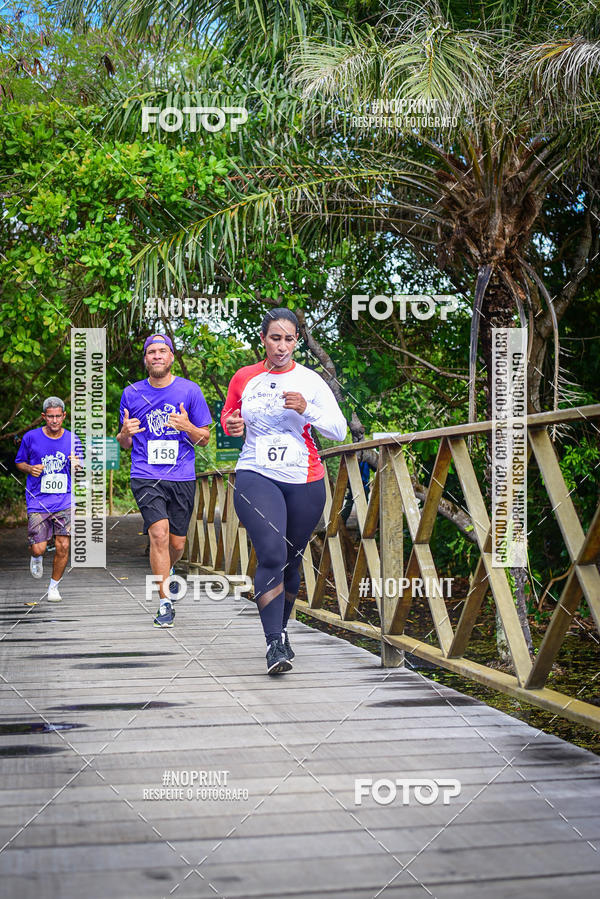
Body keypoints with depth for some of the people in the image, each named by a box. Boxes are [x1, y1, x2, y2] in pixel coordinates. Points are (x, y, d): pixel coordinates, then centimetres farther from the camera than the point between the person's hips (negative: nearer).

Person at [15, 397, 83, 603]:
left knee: (63, 546, -7)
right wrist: (30, 469, -10)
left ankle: (54, 586, 15)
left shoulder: (72, 439, 3)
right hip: (38, 501, -1)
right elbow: (19, 462, 12)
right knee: (38, 548, -7)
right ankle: (36, 558, 33)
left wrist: (76, 465, -12)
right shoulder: (31, 437, -2)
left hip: (64, 501, 1)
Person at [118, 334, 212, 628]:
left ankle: (164, 575, 42)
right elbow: (125, 443, 15)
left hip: (182, 477, 1)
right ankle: (165, 603, -10)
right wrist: (125, 434, -9)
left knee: (177, 543, 7)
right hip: (145, 476, -1)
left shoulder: (190, 391, 3)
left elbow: (204, 439, 6)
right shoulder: (131, 393, 6)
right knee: (159, 533, -19)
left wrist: (187, 427, -15)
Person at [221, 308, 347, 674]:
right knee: (272, 554, -19)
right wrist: (232, 425, -3)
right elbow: (227, 417, 20)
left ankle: (281, 630, 32)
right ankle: (275, 644, -19)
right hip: (256, 476, -1)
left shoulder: (310, 380, 2)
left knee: (292, 561, 10)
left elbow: (340, 430, -3)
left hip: (304, 480, 1)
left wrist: (307, 409, -19)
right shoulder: (244, 378, 6)